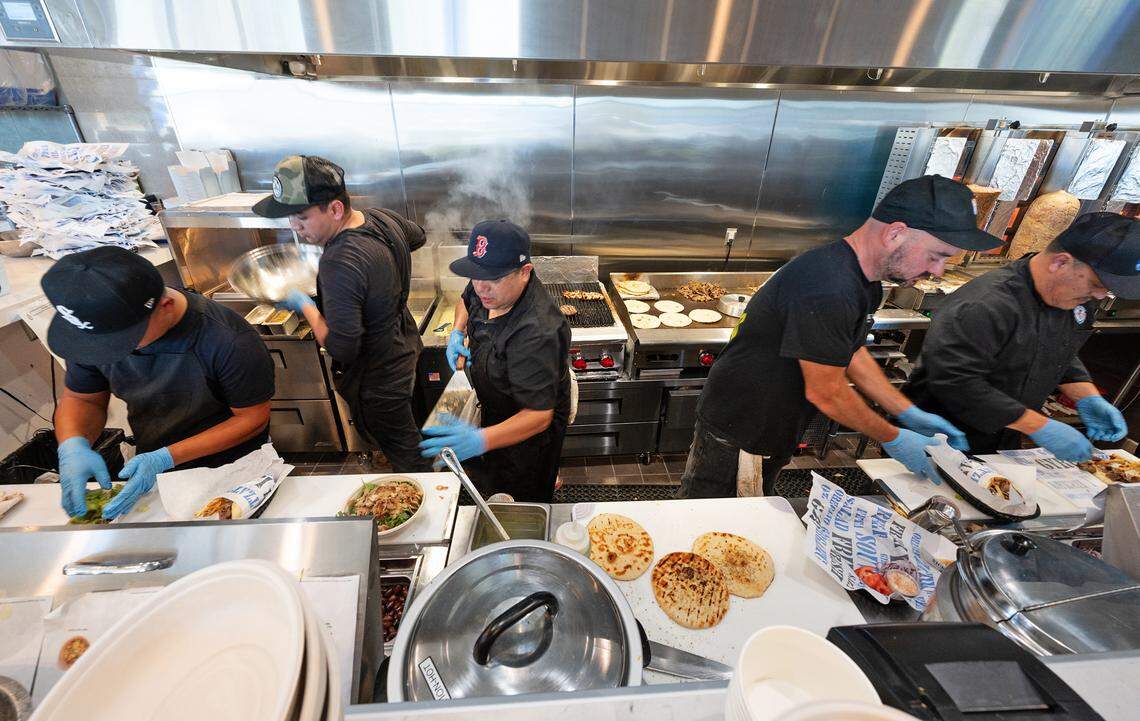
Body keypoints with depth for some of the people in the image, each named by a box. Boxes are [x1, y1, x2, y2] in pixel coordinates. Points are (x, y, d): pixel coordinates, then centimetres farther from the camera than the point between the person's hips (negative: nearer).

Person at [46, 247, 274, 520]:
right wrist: (73, 445, -21)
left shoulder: (229, 341, -33)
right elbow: (81, 399, 1)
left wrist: (166, 458, -28)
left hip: (231, 466, -5)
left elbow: (253, 418, -23)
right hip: (148, 458, 5)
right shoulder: (97, 328, -15)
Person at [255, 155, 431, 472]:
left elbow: (341, 349, -31)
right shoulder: (383, 217, -7)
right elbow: (418, 237, 16)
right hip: (404, 348, 10)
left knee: (407, 459, 13)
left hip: (377, 383, -9)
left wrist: (305, 306, -16)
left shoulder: (339, 264, -34)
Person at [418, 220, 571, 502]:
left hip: (527, 429, -8)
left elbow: (538, 416, -41)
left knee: (523, 503, 17)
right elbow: (465, 302, 11)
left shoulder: (536, 333, -42)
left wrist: (481, 440, -53)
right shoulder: (491, 288, -14)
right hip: (493, 409, 8)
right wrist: (457, 332, -8)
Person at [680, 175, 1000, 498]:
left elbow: (851, 351, 14)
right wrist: (892, 438, -7)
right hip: (736, 432, -9)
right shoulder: (826, 290, -31)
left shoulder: (863, 281, 2)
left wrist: (910, 414, 9)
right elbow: (826, 392, -23)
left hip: (774, 432, 10)